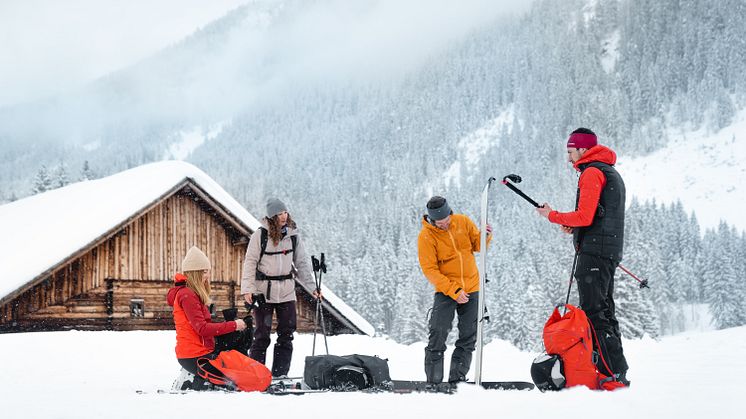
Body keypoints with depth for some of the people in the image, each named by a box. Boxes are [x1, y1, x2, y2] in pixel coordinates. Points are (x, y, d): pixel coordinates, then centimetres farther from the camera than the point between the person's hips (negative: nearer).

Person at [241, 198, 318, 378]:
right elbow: (250, 262, -5)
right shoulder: (260, 235, -6)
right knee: (262, 334, -1)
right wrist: (247, 288, -13)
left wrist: (312, 287, 3)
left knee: (287, 333, 3)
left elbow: (302, 264, 10)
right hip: (263, 291, -3)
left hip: (286, 292, 4)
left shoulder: (293, 235, 4)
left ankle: (280, 375, 11)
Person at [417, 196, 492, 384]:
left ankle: (457, 378, 13)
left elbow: (477, 246, 8)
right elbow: (430, 270, -15)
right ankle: (433, 380, -6)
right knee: (438, 334, -13)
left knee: (469, 337, 5)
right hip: (445, 291, -4)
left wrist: (485, 237, -16)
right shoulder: (426, 236, -13)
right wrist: (454, 291, -21)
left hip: (471, 289, 4)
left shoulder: (463, 222, -3)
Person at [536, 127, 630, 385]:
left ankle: (613, 373, -16)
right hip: (610, 251, 10)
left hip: (594, 252, -10)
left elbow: (584, 217, -17)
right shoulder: (612, 173, 23)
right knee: (604, 311, 14)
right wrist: (574, 226, 12)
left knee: (593, 313, -11)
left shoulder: (591, 173, -9)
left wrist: (553, 216, -4)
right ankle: (617, 372, 15)